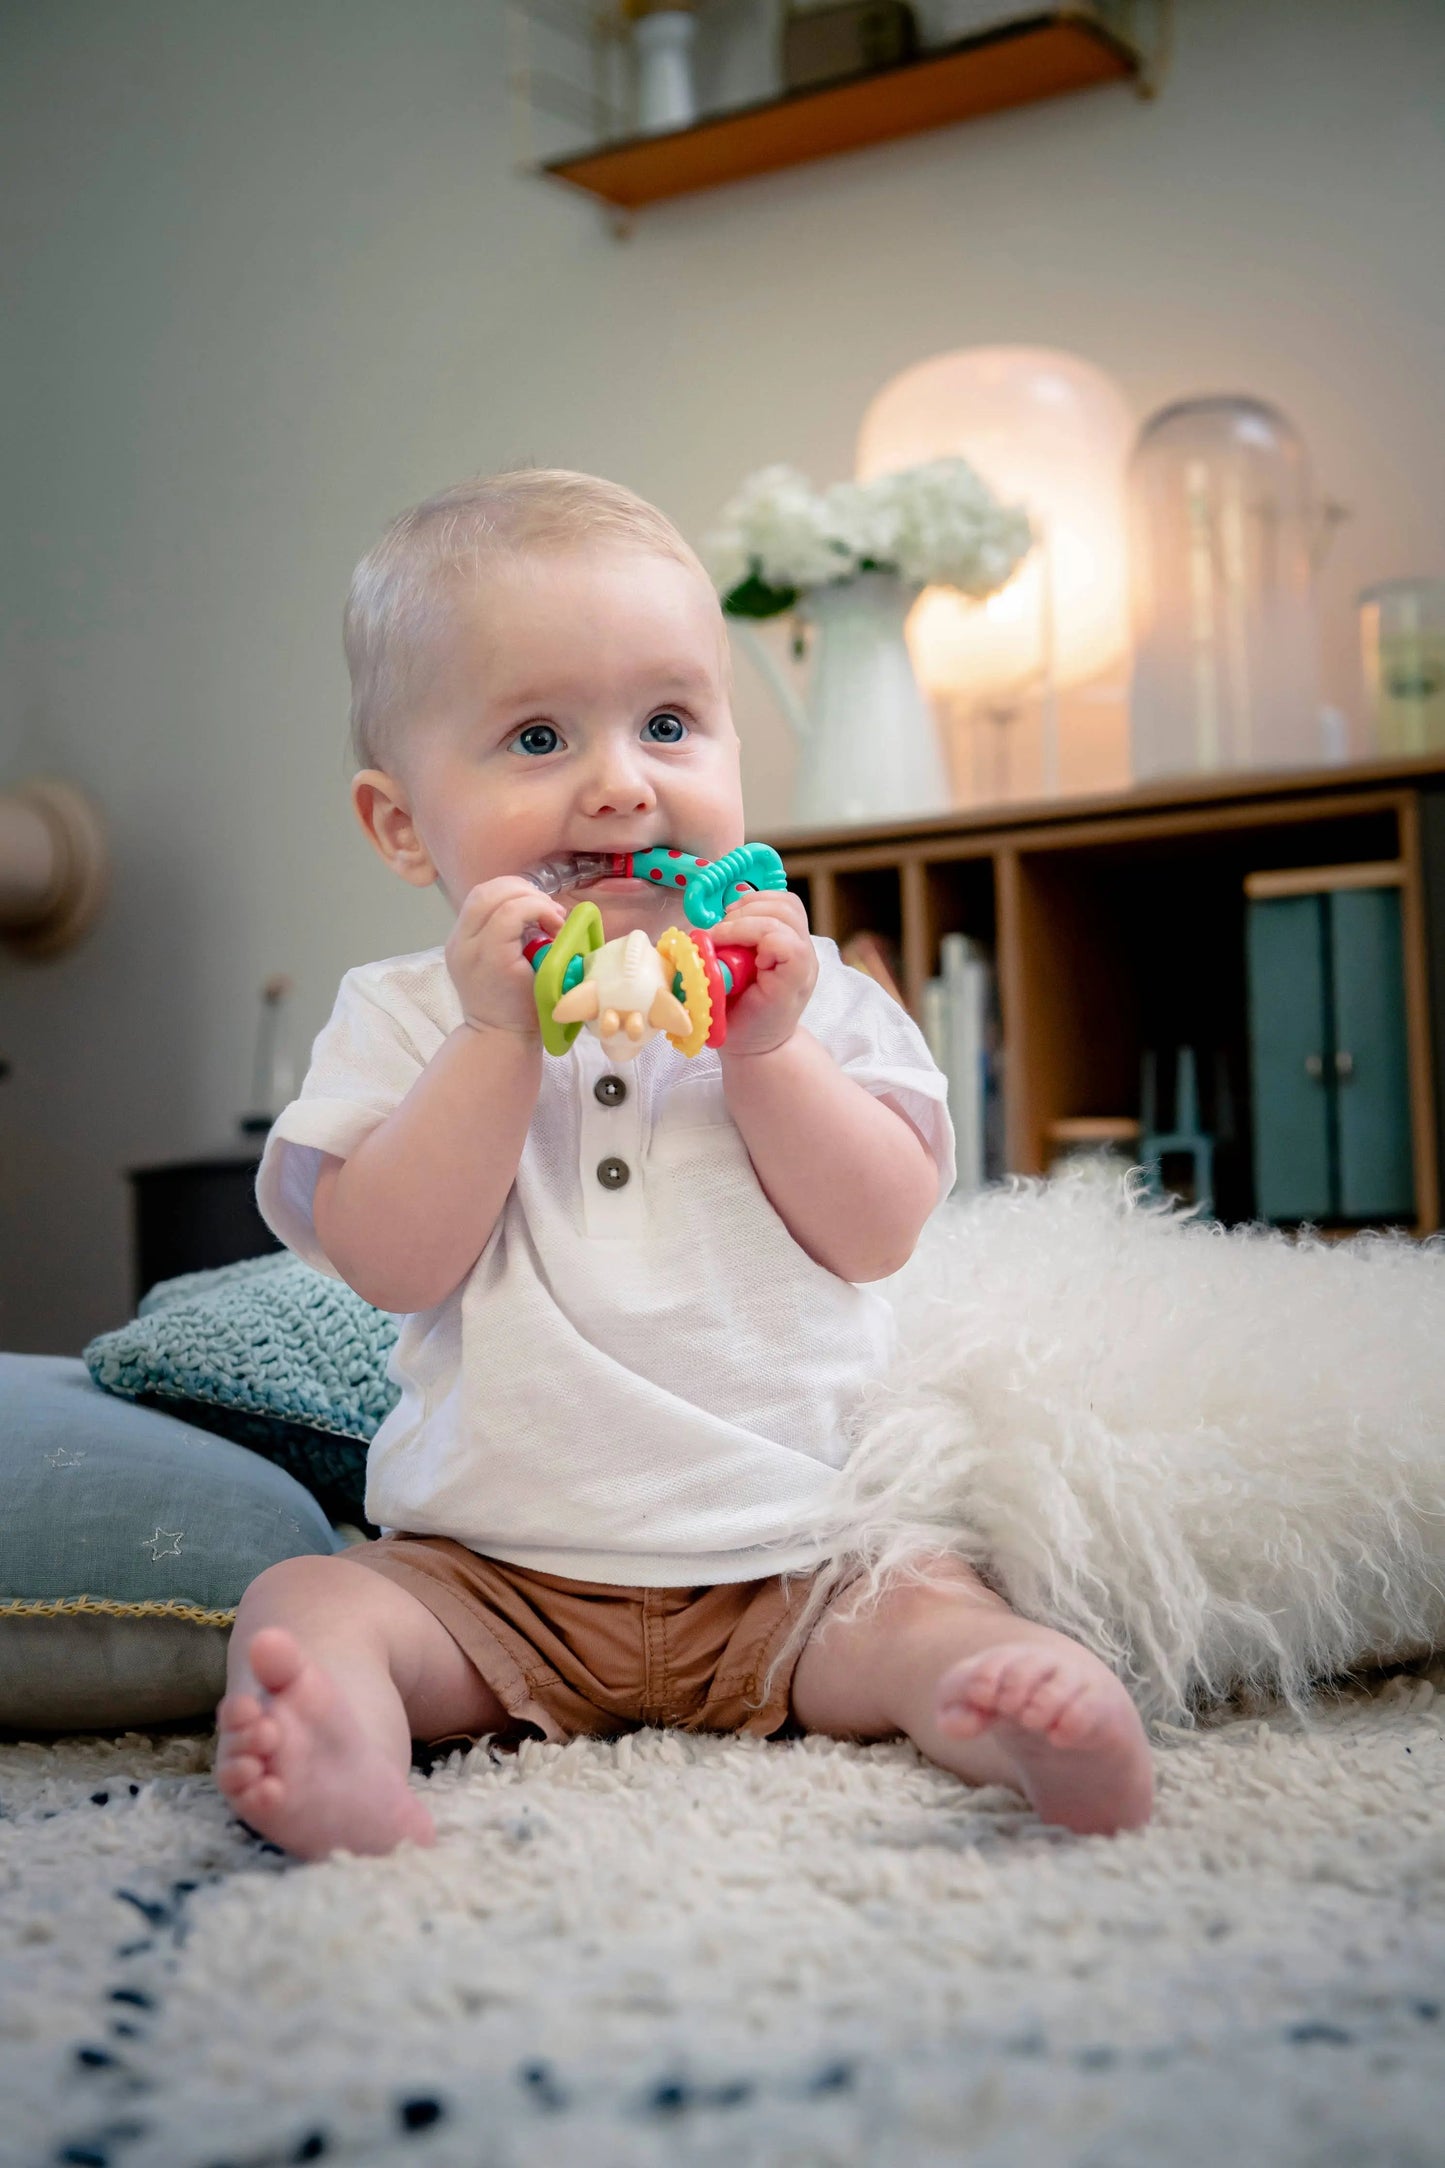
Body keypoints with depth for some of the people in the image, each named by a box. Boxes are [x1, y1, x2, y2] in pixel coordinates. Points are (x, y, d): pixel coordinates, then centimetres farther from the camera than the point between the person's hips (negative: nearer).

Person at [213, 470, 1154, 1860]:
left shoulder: (805, 994, 5)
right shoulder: (403, 1019, 3)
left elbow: (878, 1235, -3)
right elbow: (394, 1264, -11)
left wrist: (767, 1051, -15)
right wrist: (499, 1035, -18)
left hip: (793, 1562, 1)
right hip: (493, 1575, 0)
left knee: (930, 1619, -26)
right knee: (303, 1606, -22)